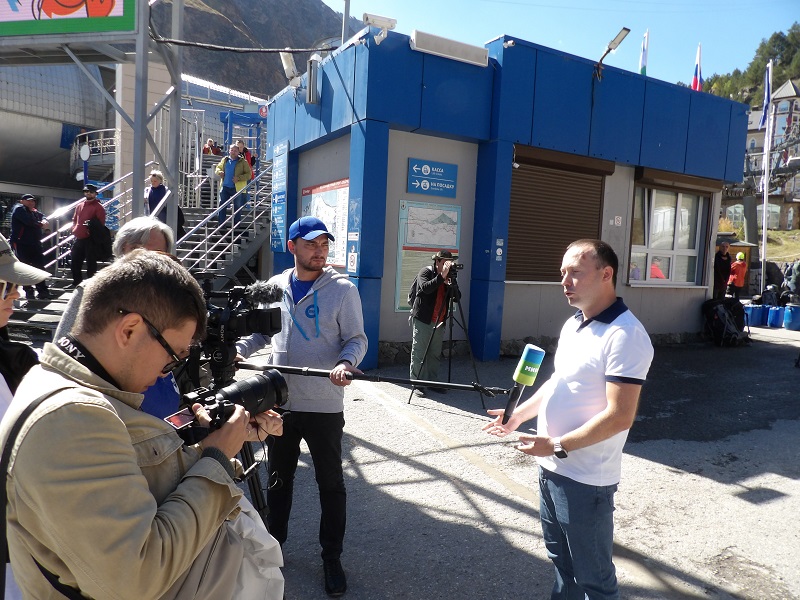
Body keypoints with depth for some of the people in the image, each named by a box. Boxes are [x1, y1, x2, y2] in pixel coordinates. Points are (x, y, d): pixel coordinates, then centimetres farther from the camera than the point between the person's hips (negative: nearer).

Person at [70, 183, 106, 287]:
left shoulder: (98, 207, -5)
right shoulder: (79, 205, 15)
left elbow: (101, 223, -9)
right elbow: (74, 219, 24)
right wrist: (74, 229, 9)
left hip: (91, 240, -7)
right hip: (78, 239, 7)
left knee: (91, 264, -3)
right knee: (75, 263, 14)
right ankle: (77, 285, 27)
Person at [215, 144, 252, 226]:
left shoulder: (242, 162, -2)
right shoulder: (224, 160, 10)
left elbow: (249, 174, -6)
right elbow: (218, 167, 24)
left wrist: (239, 178, -20)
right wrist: (219, 172, -1)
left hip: (237, 188, -4)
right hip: (225, 187, 4)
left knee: (237, 207, 5)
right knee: (222, 205, 4)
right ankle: (221, 224, 12)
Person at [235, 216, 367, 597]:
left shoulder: (342, 289, -6)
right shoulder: (275, 286, 5)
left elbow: (356, 339, -8)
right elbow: (261, 329, 13)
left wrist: (345, 363, -28)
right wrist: (239, 349, -6)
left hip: (324, 405, -3)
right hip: (278, 401, 4)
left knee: (331, 484, 9)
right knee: (278, 477, 20)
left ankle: (332, 559, 27)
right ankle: (272, 545, 41)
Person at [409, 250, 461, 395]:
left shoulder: (449, 276, 11)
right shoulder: (425, 272, -5)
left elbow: (457, 297, 4)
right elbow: (426, 288, -24)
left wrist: (451, 284, -13)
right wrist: (441, 276, -27)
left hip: (439, 322, 6)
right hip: (422, 320, -6)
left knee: (435, 354, 9)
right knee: (419, 353, -3)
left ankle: (432, 382, 18)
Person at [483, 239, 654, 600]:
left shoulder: (625, 336, -21)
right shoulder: (572, 325, 7)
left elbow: (620, 417, -25)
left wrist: (557, 445, -22)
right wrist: (518, 415, 11)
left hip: (585, 480, -8)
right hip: (551, 467, 8)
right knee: (560, 559, 25)